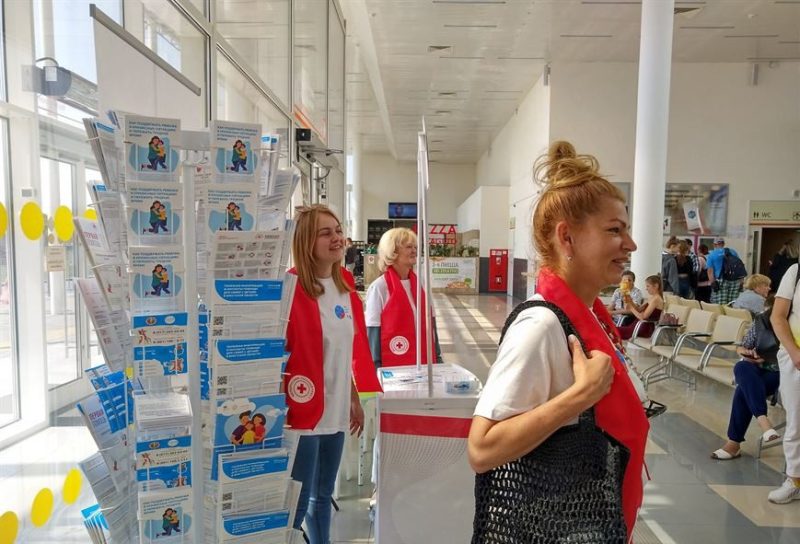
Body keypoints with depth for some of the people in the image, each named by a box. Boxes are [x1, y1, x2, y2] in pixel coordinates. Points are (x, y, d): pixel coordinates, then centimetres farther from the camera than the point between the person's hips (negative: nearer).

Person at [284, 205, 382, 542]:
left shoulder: (344, 285, 5)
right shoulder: (291, 288, -18)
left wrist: (354, 399, 16)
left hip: (335, 410, 7)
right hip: (303, 412, -7)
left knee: (323, 495, 21)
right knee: (297, 503, 4)